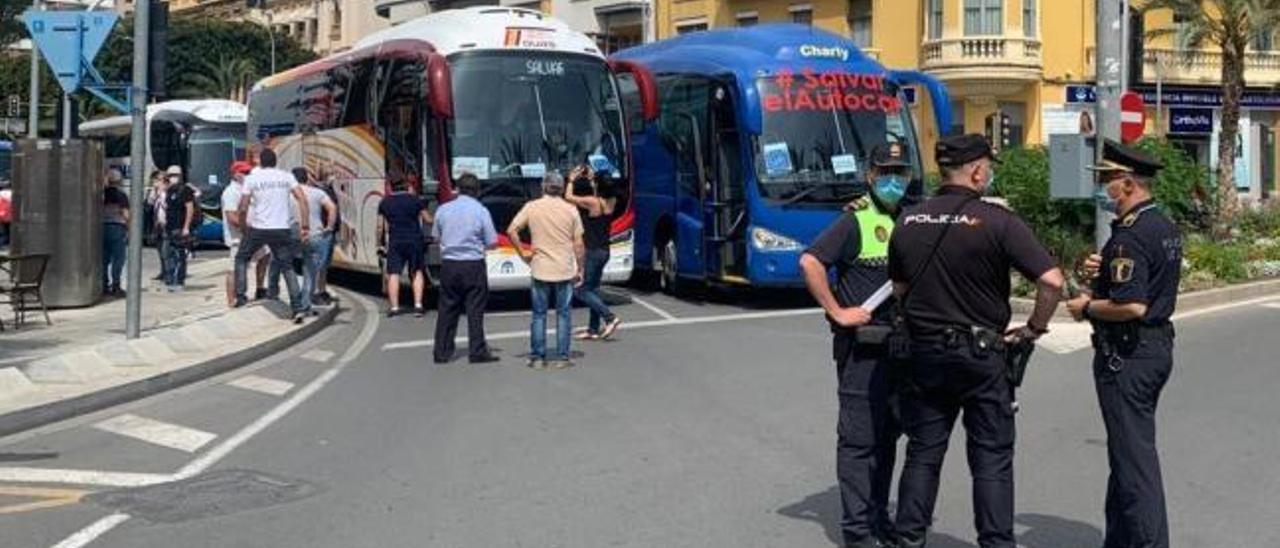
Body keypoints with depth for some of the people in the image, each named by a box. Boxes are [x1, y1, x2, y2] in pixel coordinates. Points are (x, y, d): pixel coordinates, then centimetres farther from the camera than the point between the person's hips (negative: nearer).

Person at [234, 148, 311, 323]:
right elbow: (302, 199, -5)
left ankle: (240, 296, 16)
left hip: (258, 229, -2)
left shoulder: (252, 178, 0)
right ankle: (298, 308, -2)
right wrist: (305, 225, -4)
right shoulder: (287, 176, 5)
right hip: (282, 230, 2)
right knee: (287, 267, 8)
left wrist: (244, 223, 16)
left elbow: (243, 208, -3)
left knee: (241, 258, 22)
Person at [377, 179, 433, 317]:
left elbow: (380, 226, 6)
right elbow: (428, 219, 4)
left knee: (393, 274, 2)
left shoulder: (385, 202, 5)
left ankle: (394, 307, -3)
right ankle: (418, 305, 1)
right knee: (417, 272, 9)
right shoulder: (415, 200, 0)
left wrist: (381, 243, 16)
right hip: (414, 240, 0)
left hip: (394, 242, 0)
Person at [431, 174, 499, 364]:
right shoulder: (481, 211, -7)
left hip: (449, 264, 3)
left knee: (447, 309, 9)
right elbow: (492, 243, -5)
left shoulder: (443, 210, 3)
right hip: (473, 265, -3)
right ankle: (478, 352, 2)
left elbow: (436, 237, 13)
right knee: (475, 309, 2)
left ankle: (442, 352, 13)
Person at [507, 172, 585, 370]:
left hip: (540, 270, 0)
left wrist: (523, 252, 2)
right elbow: (578, 244, -1)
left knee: (539, 314, 8)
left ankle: (537, 358, 10)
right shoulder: (570, 209, -2)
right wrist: (580, 269, 7)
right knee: (563, 314, 7)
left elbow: (511, 231, -7)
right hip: (565, 270, 0)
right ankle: (562, 358, 8)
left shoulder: (532, 207, -1)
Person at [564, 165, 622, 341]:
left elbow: (569, 197, -7)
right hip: (604, 250, 8)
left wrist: (572, 180, 7)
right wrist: (592, 179, 25)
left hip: (592, 251, -8)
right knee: (593, 288, 15)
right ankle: (594, 329, 17)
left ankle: (610, 318, -10)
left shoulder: (591, 202, -17)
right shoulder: (611, 202, 2)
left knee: (582, 290, -1)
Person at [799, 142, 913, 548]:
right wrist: (837, 312, -19)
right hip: (862, 345, -7)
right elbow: (810, 262, -20)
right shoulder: (856, 221, -10)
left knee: (888, 434, 14)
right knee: (859, 438, -2)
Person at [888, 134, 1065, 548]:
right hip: (981, 354, -4)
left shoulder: (908, 222, 2)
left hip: (923, 352, 4)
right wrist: (1034, 328, -4)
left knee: (923, 452, 13)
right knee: (991, 459, 7)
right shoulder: (997, 222, -13)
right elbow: (1052, 281, -17)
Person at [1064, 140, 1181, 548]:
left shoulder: (1129, 236, -21)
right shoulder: (1167, 228, 11)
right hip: (1159, 344, 11)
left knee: (1134, 454, -4)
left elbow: (1132, 305, -28)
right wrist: (1106, 271, 11)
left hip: (1128, 354, -11)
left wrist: (1087, 307, -12)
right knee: (1130, 449, 18)